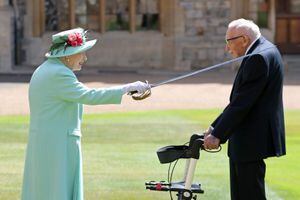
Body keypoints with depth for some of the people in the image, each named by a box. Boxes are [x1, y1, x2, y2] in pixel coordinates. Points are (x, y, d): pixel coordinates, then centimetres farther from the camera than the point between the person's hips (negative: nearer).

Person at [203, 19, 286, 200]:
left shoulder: (259, 58, -18)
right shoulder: (264, 52, 14)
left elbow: (242, 103, -22)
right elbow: (239, 100, 17)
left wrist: (218, 134, -19)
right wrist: (216, 127, 13)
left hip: (251, 141, -10)